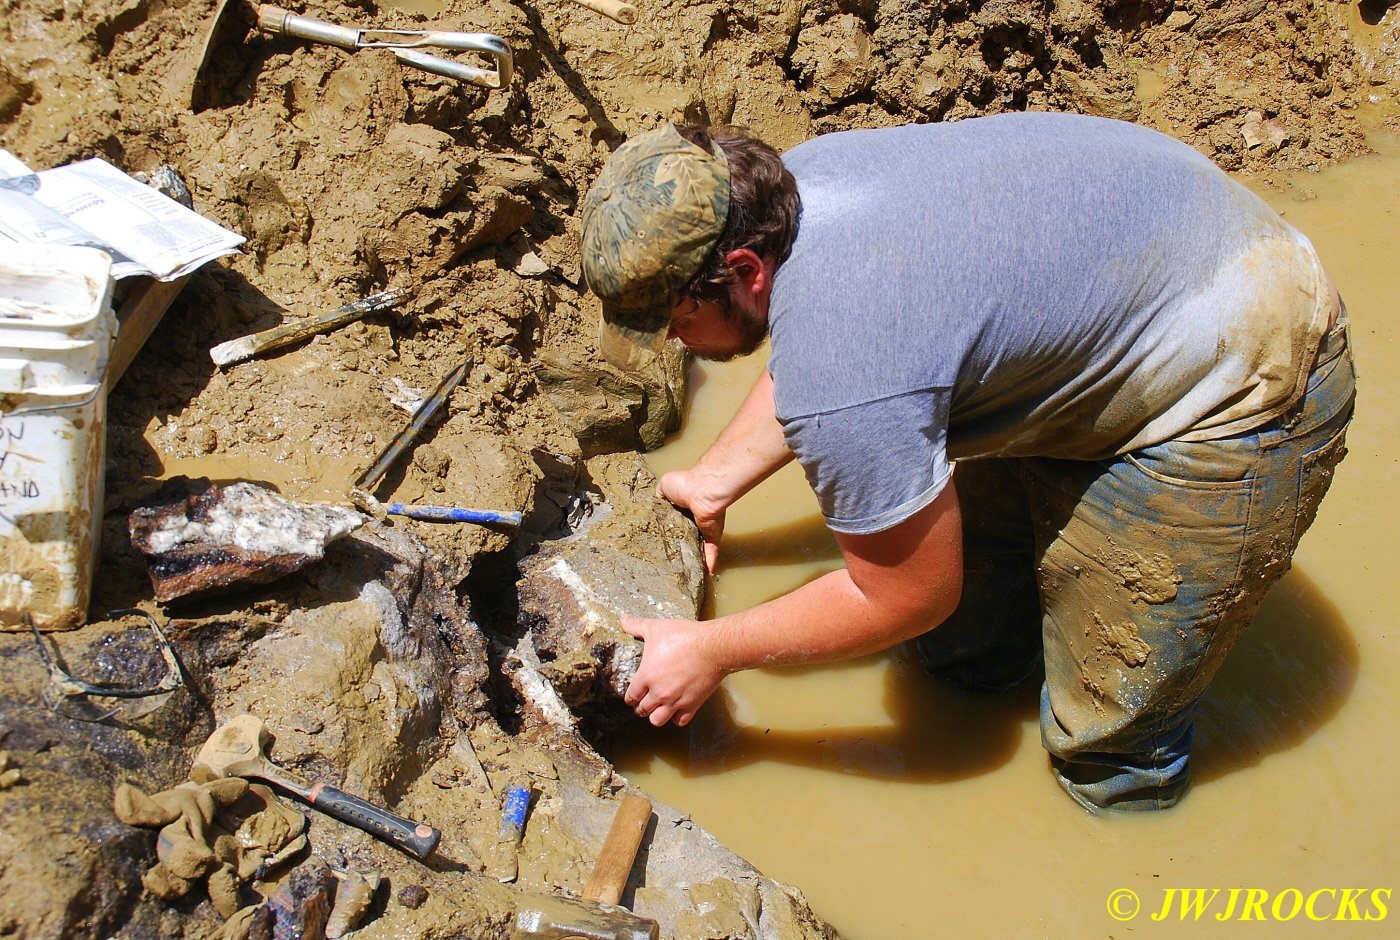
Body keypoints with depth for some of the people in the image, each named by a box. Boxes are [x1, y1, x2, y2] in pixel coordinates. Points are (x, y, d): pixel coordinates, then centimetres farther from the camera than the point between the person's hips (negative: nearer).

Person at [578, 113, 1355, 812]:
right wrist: (714, 480, 13)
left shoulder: (842, 391, -37)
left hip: (1242, 394, -9)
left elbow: (906, 597, -18)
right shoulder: (789, 180, -10)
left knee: (1107, 739, 6)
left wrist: (712, 652, -8)